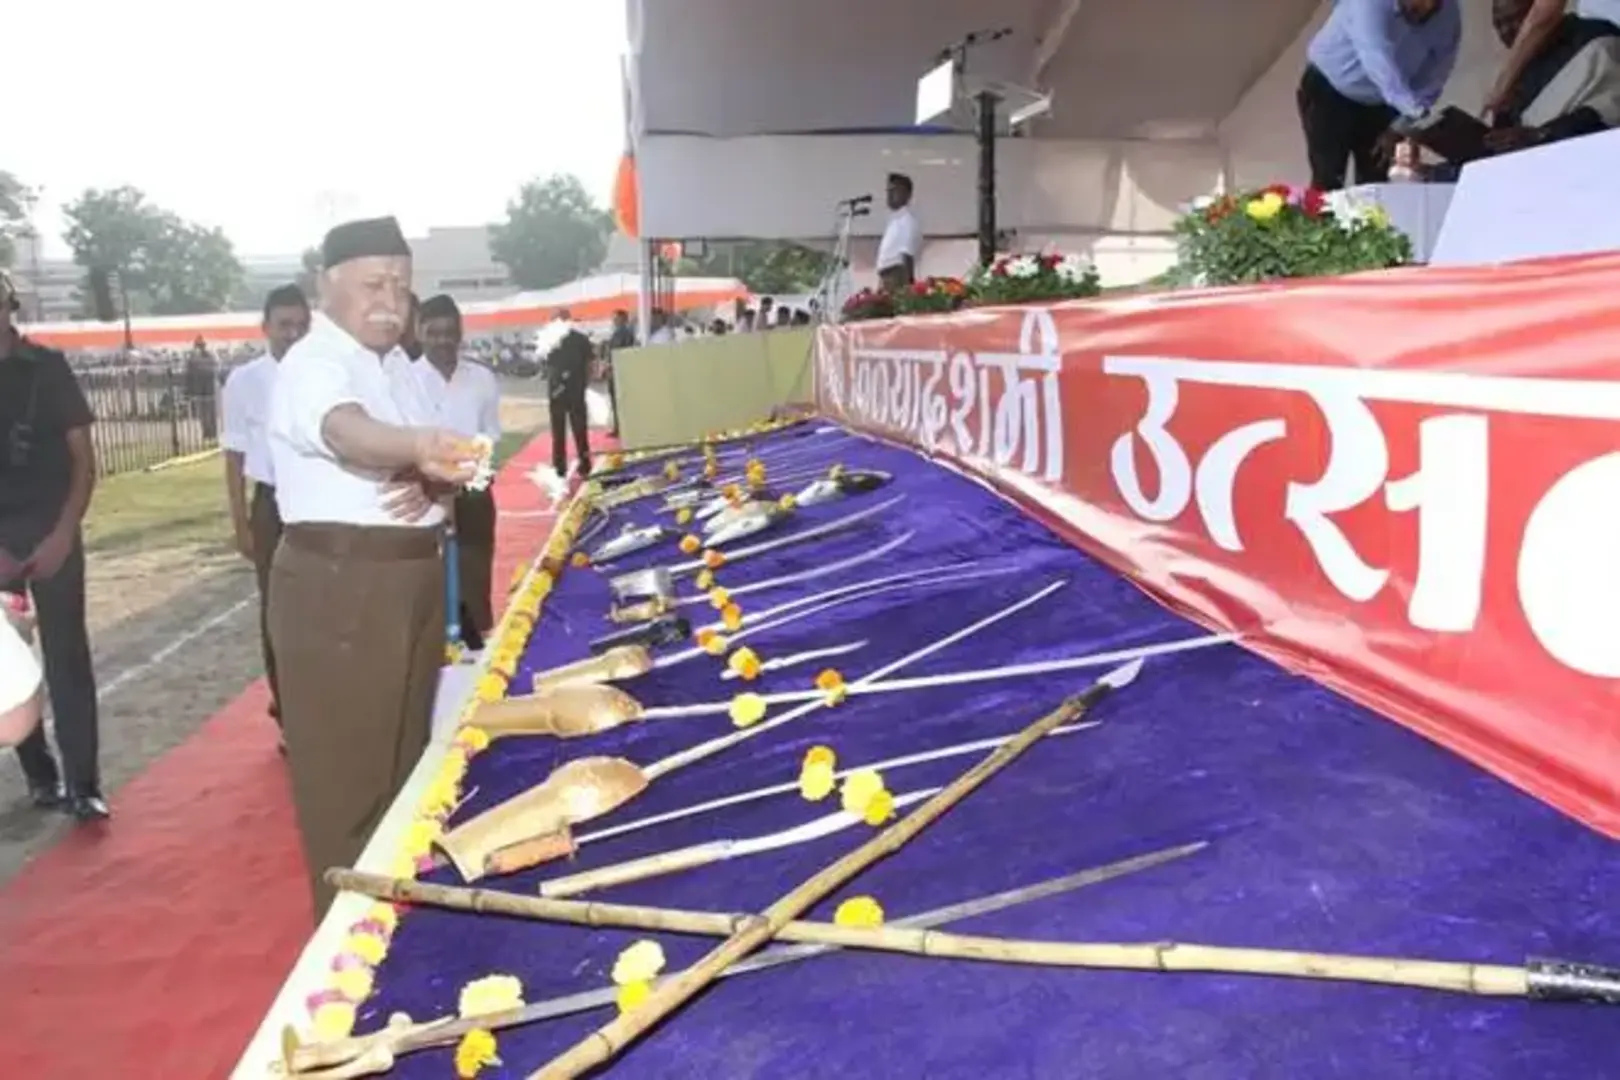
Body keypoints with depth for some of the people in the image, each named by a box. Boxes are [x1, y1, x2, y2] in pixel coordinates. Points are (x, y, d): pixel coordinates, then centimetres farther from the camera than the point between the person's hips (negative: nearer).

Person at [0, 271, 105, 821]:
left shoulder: (47, 368, -1)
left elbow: (83, 457, 1)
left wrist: (63, 533, -9)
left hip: (50, 532, -2)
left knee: (67, 657, -3)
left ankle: (83, 785, 1)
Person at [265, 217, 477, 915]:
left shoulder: (390, 363, 14)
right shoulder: (314, 364, -15)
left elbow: (405, 454, 14)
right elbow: (349, 433, -37)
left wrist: (432, 480, -10)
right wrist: (419, 447, -57)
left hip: (406, 580, 9)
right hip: (337, 588, -9)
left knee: (402, 759, 21)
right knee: (348, 778, -1)